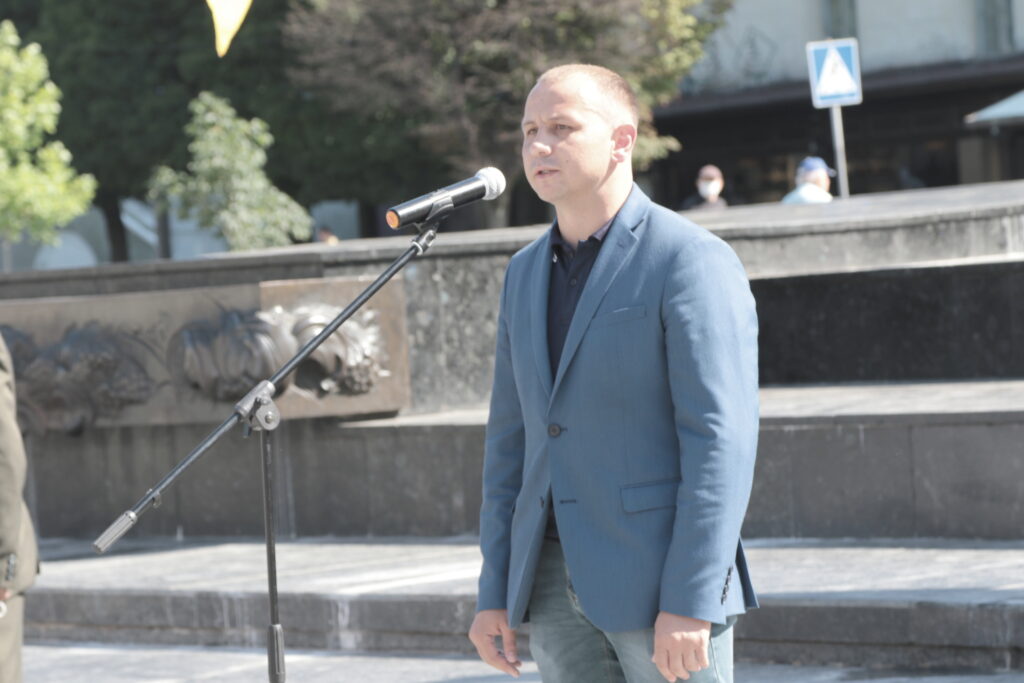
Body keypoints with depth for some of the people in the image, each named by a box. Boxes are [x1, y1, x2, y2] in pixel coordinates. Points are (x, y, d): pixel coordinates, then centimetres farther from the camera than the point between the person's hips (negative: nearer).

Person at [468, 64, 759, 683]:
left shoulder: (693, 261, -10)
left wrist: (691, 603, -22)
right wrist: (495, 593, 11)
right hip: (557, 581, 7)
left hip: (660, 581, -7)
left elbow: (722, 439, -16)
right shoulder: (528, 273, 14)